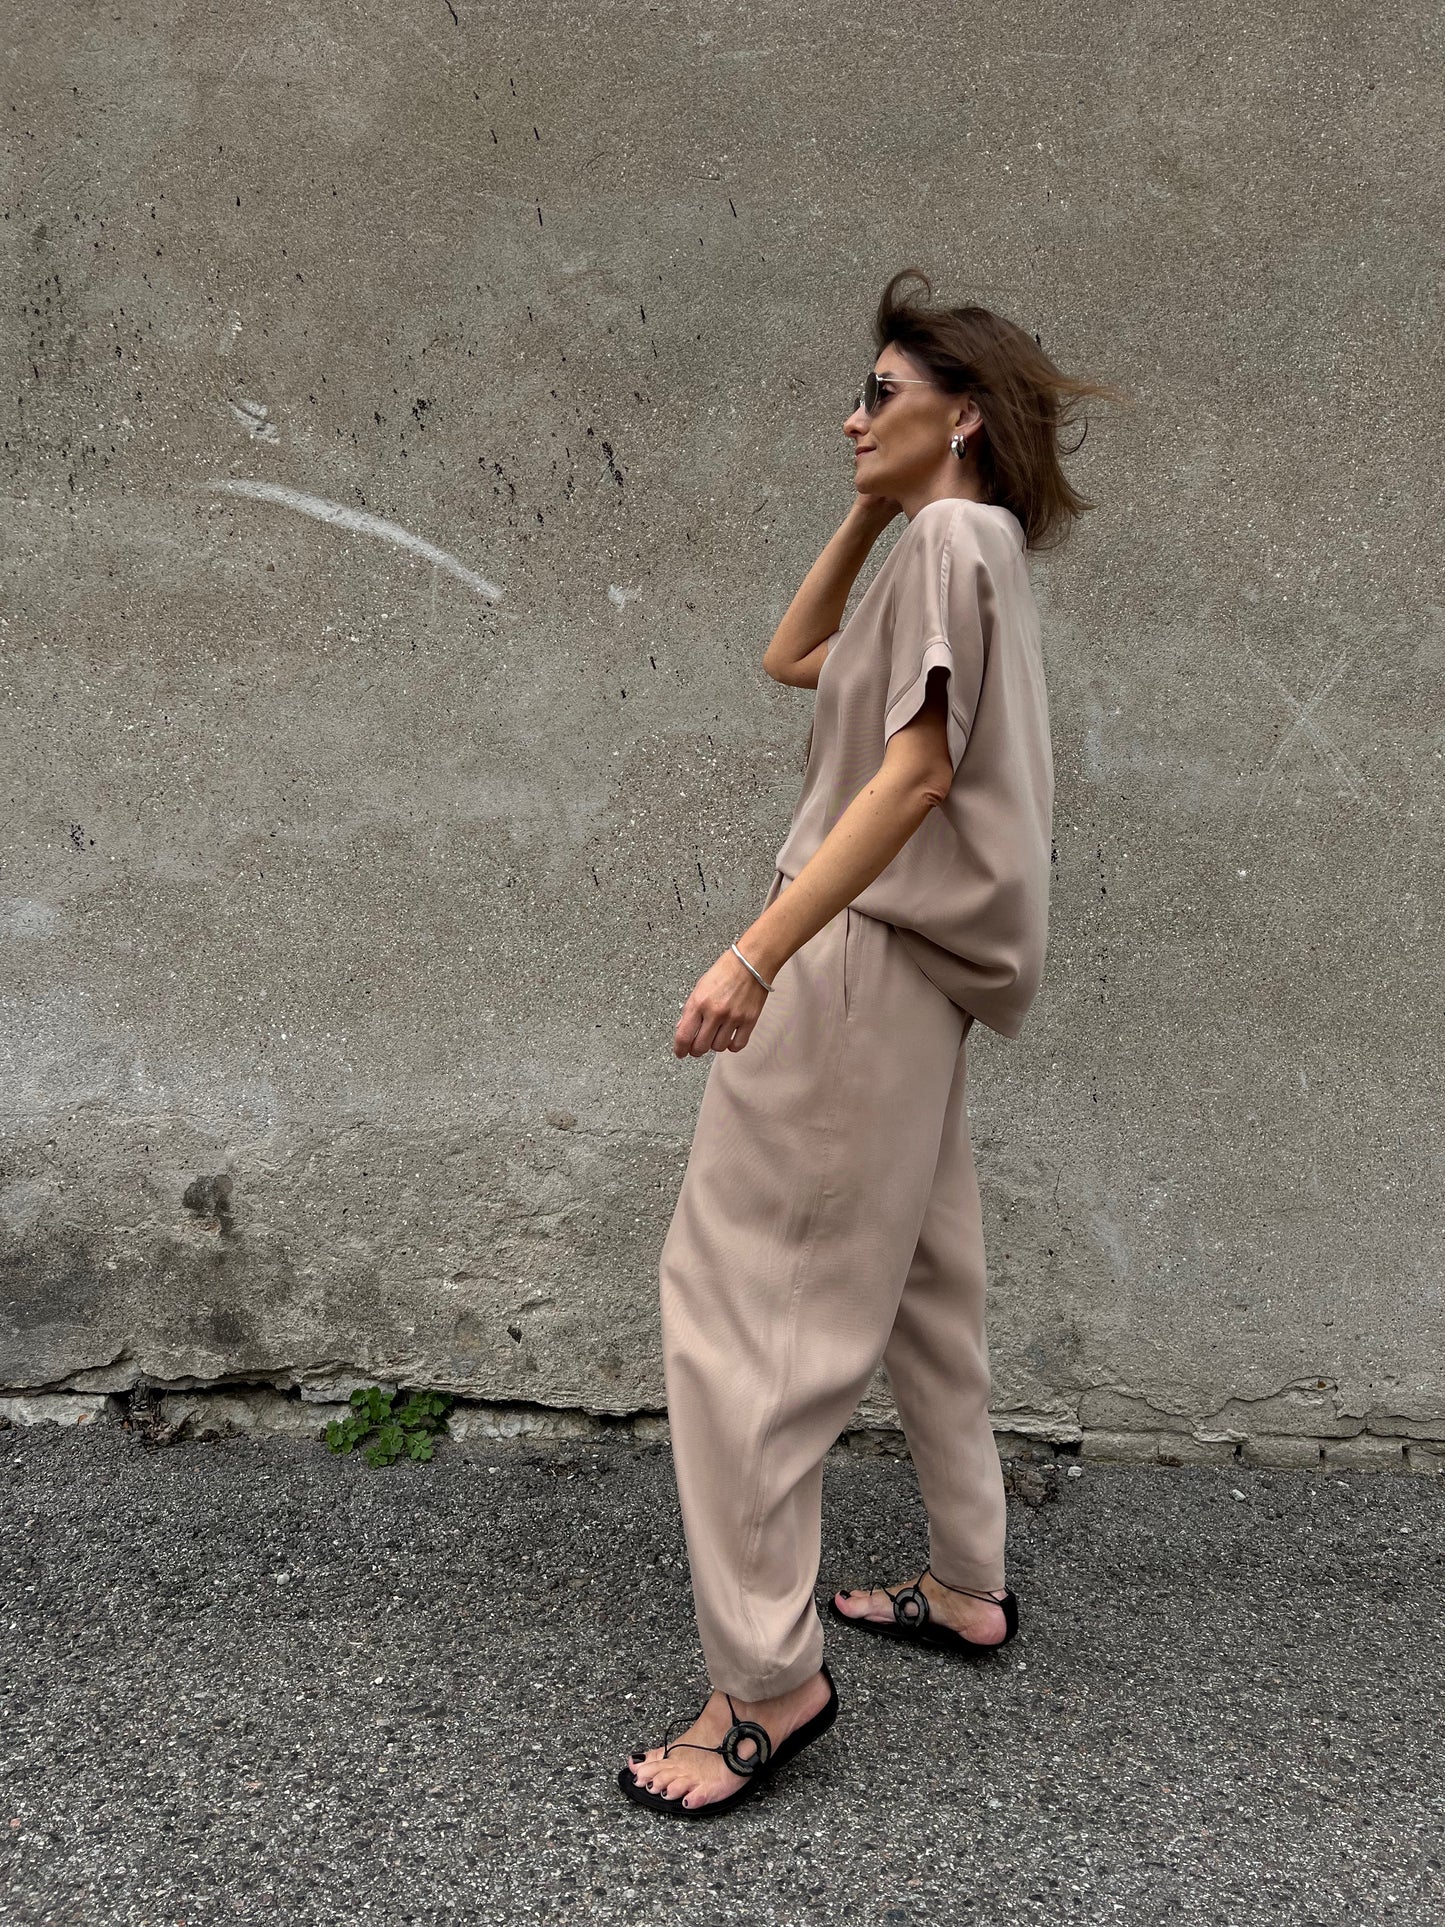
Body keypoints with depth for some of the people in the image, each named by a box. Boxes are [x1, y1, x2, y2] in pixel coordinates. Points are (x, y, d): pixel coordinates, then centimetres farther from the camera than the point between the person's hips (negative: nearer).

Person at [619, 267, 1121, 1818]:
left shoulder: (955, 538, -10)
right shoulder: (953, 547, 20)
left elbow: (919, 770, -21)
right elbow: (794, 658, 29)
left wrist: (757, 954, -27)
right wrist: (866, 513, 18)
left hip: (865, 963, -11)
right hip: (906, 968, 11)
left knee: (737, 1294, -10)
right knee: (919, 1287, 17)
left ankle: (767, 1678, -5)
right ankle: (968, 1585, 30)